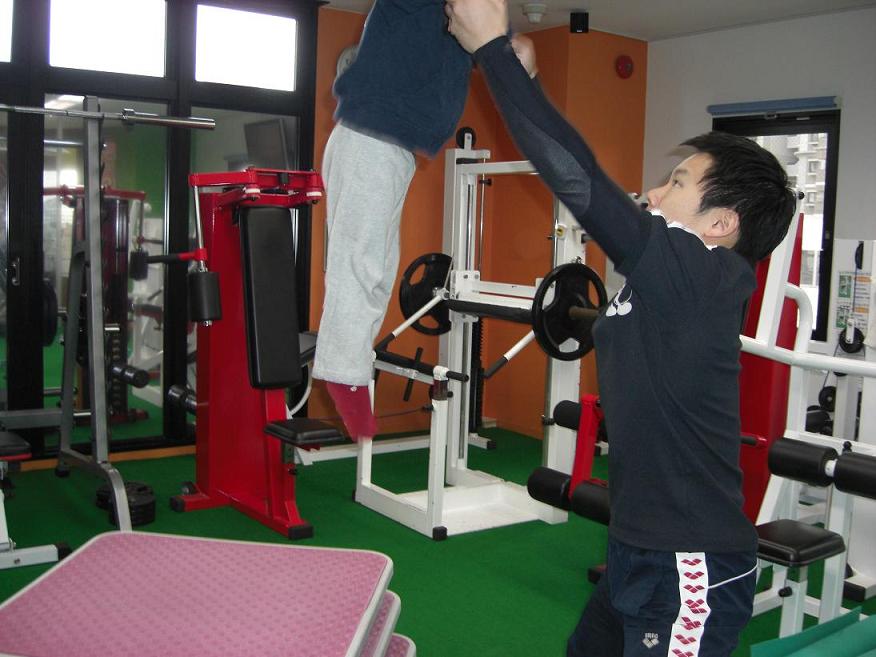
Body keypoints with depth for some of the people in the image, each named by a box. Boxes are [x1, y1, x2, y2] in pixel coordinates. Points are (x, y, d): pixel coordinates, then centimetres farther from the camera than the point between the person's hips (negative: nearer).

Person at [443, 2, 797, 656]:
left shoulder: (705, 278, -20)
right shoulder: (667, 278, 4)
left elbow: (579, 178, -25)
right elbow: (586, 189, 11)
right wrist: (520, 74, 14)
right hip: (641, 551, 9)